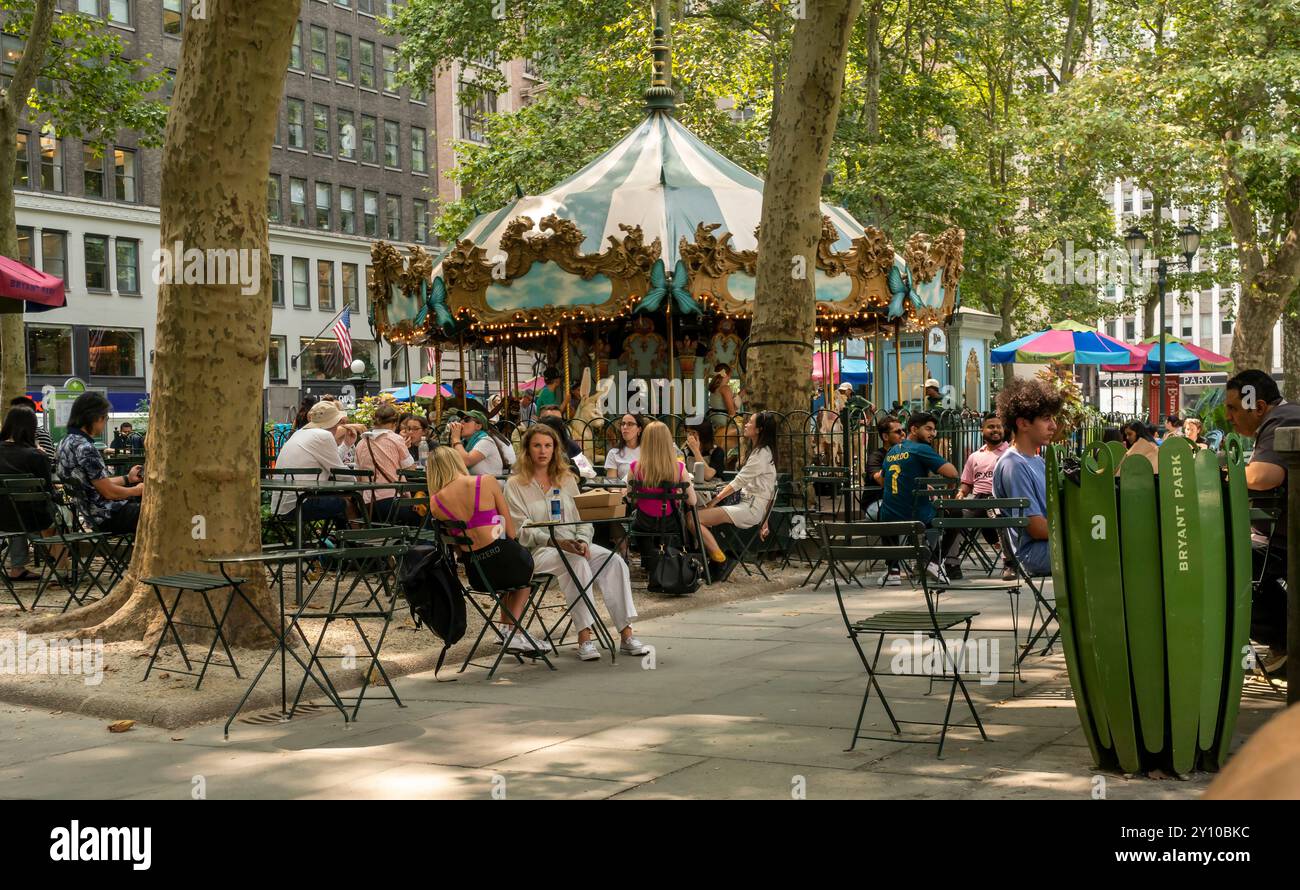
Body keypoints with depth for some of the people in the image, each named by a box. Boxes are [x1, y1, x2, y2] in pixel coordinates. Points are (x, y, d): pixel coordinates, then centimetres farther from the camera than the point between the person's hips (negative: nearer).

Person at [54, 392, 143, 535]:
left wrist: (127, 479, 19)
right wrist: (137, 490, -3)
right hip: (108, 516, -10)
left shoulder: (66, 442, 10)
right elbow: (108, 492, -19)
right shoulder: (85, 449, -22)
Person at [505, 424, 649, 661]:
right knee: (577, 562, -36)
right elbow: (522, 529, -8)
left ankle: (626, 634, -26)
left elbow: (582, 517, 14)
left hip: (574, 545, 5)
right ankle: (584, 637, -35)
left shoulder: (567, 479, 18)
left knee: (615, 561, -22)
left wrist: (582, 541, -8)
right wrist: (556, 542, -21)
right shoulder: (516, 485, 2)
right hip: (537, 551, -5)